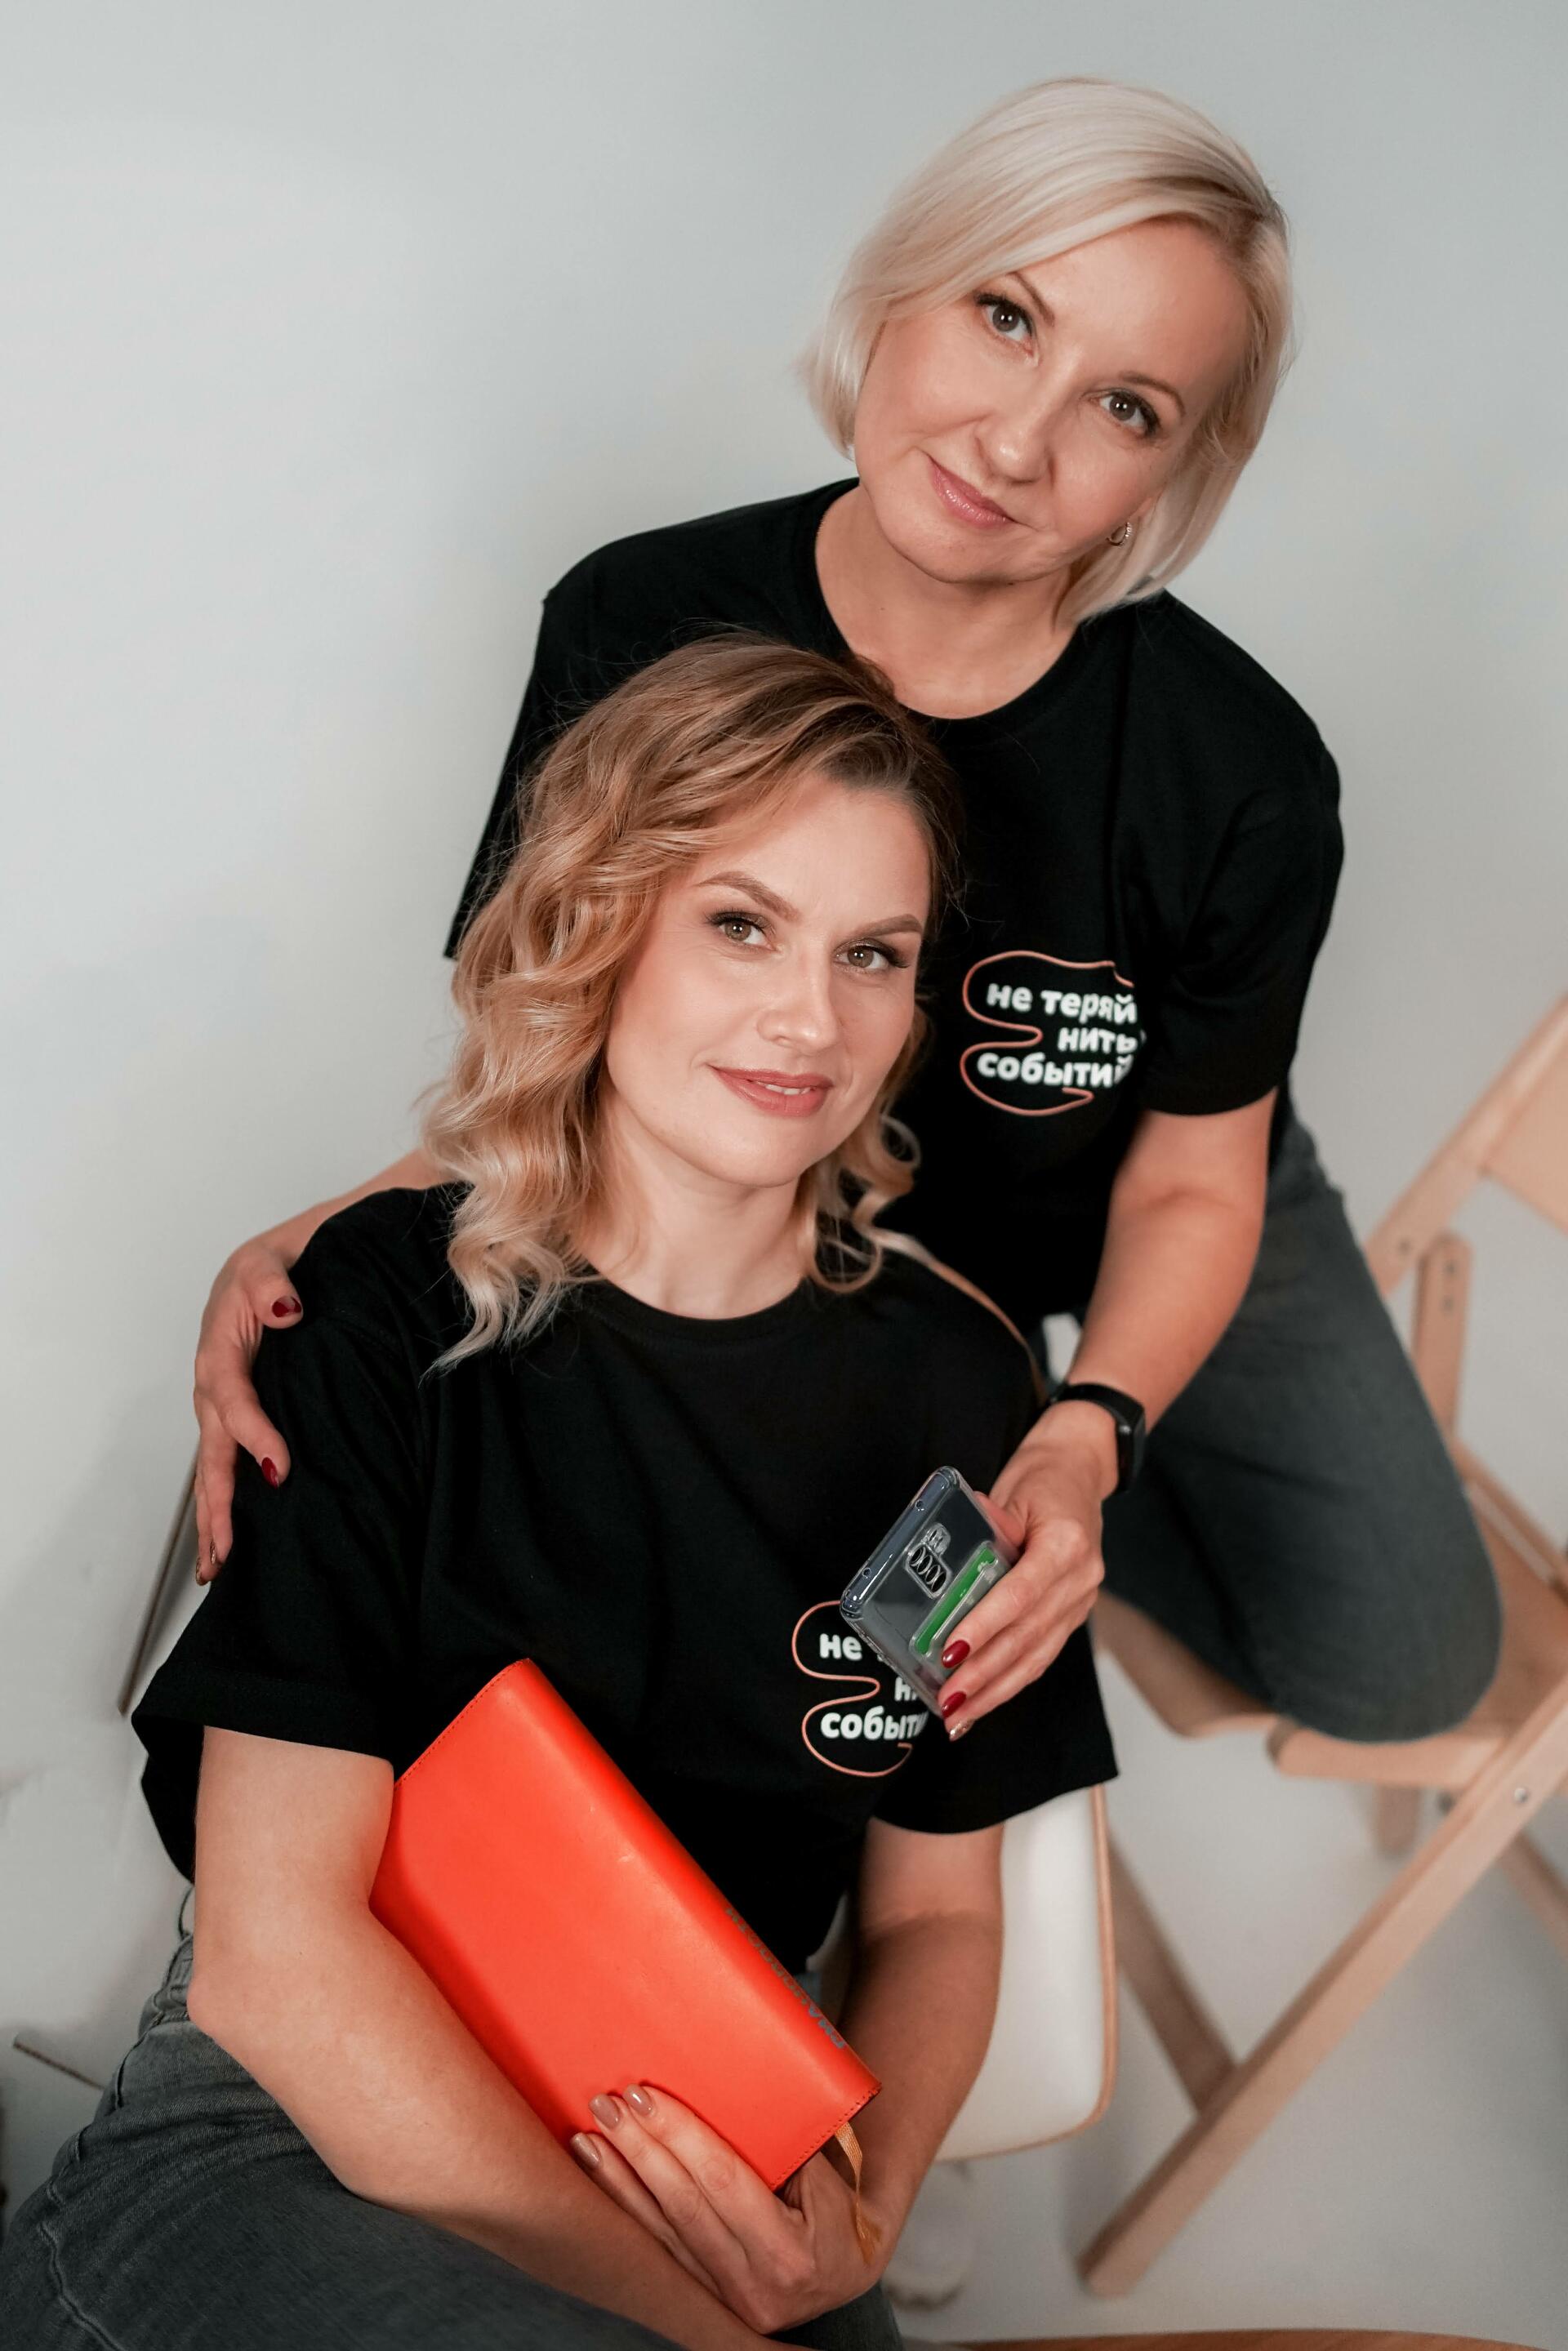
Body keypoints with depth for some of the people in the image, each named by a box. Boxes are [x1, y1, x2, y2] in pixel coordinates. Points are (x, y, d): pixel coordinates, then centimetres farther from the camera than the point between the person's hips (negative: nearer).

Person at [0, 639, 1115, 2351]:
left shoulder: (952, 1386, 2)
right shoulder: (386, 1313, -8)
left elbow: (937, 1908, 10)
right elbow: (278, 1944, -13)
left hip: (714, 2184, 4)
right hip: (279, 2146, -4)